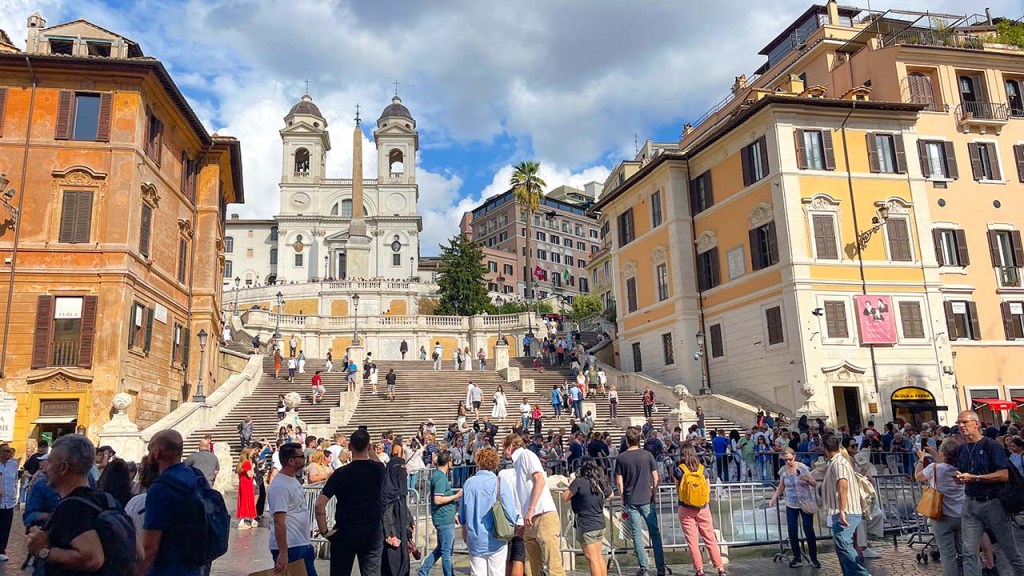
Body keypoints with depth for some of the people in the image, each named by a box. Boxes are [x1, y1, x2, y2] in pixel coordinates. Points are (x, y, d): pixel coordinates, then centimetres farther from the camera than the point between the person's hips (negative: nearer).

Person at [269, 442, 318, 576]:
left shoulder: (293, 480, 11)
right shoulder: (280, 486, -19)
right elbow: (279, 521, -23)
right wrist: (283, 553, -24)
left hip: (303, 545, 10)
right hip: (289, 549, -9)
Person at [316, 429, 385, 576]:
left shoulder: (341, 473, -12)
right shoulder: (379, 470, -4)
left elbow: (320, 504, -16)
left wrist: (324, 531, -8)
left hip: (345, 532, -2)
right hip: (373, 531, 2)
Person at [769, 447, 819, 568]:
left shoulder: (802, 467, -14)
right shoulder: (783, 470, -2)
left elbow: (814, 483, -14)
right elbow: (781, 486, 11)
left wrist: (807, 479, -34)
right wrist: (773, 498, 5)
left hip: (805, 503, -3)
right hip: (791, 505, 3)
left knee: (809, 530, 0)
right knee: (792, 532, 2)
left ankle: (814, 558, 12)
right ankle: (797, 558, 14)